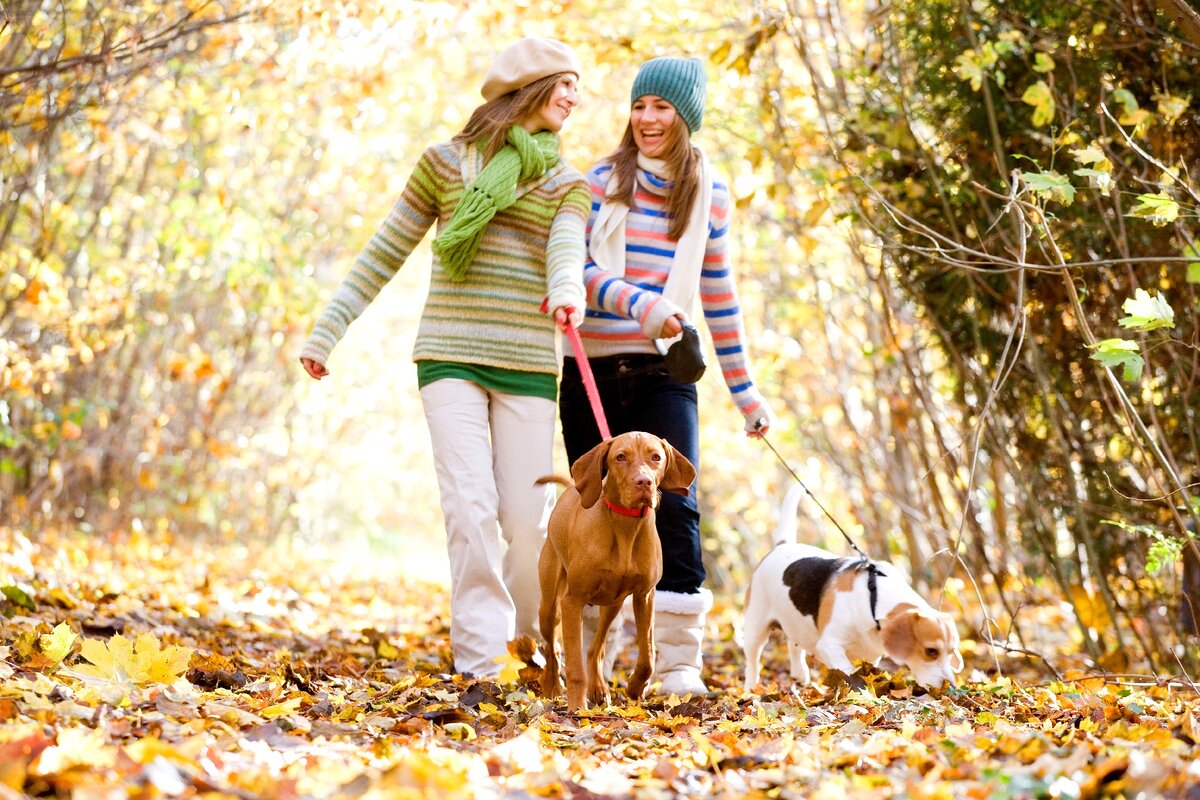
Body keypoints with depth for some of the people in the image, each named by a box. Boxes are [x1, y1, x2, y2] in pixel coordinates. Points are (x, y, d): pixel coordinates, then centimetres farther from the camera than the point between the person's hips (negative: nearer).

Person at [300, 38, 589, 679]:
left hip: (528, 366, 2)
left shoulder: (567, 185, 11)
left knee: (527, 516, -1)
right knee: (470, 506, -13)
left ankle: (531, 633, 25)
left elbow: (566, 245, -11)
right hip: (450, 357, -2)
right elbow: (384, 253, 11)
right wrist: (326, 331, 7)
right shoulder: (446, 161, 6)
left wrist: (567, 290, -35)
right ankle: (479, 659, -7)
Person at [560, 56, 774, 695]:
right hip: (592, 370, 0)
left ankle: (678, 661, -9)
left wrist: (744, 390, 13)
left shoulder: (709, 194, 7)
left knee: (676, 506, -12)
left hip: (664, 372, 0)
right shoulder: (602, 181, 3)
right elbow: (577, 266, -6)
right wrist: (636, 304, -24)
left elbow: (719, 296, 12)